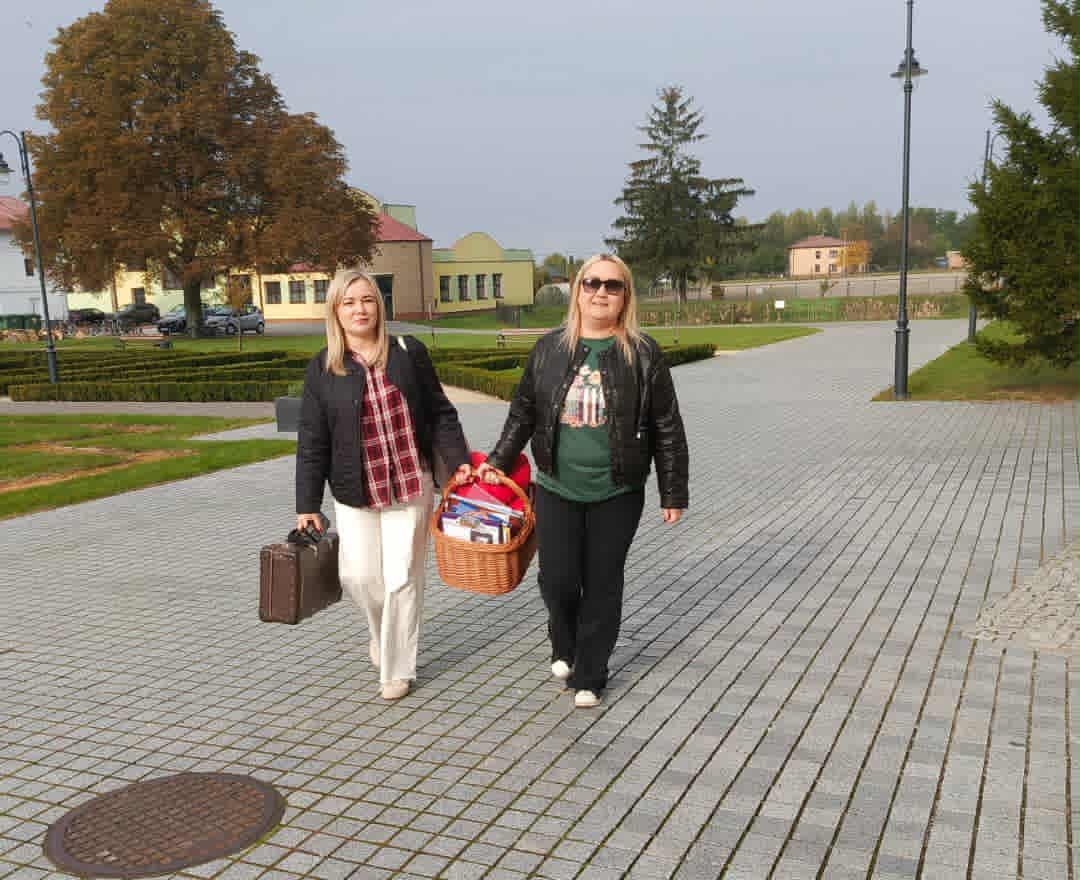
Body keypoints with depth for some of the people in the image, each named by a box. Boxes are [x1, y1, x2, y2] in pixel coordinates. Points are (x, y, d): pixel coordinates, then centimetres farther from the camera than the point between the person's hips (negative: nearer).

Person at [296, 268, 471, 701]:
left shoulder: (409, 353, -1)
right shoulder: (322, 368, -1)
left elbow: (439, 414, 6)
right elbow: (312, 443, 0)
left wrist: (459, 461, -4)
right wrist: (307, 506, -1)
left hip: (411, 487, 0)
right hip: (355, 493, 1)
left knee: (402, 579, 1)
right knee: (359, 577, 0)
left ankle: (397, 669, 19)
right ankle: (383, 630, 35)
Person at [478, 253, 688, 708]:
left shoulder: (642, 353, -5)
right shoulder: (550, 348, 1)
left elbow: (667, 428, -1)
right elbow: (523, 412, 12)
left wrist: (673, 494, -1)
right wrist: (498, 461, 9)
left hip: (617, 493, -1)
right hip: (557, 488, 1)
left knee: (602, 585, 7)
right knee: (558, 581, 1)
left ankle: (589, 676, 25)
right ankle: (564, 646, 34)